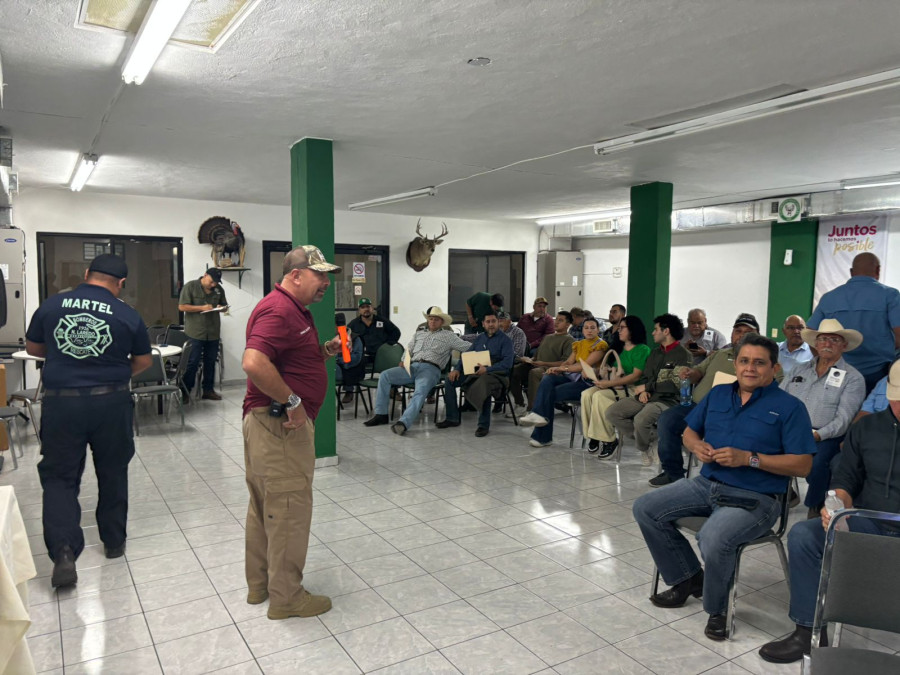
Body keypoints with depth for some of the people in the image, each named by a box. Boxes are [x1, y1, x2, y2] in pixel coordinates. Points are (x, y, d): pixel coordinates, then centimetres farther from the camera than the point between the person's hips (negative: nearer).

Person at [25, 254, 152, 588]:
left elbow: (33, 348, 13)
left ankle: (63, 552, -5)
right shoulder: (127, 315, -6)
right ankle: (114, 542, 28)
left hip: (61, 401, 0)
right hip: (112, 401, 0)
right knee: (113, 473, 16)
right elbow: (143, 361, 5)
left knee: (59, 476, 9)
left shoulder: (50, 305, -1)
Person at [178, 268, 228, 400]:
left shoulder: (219, 289, 8)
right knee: (193, 362, -2)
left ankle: (208, 390, 22)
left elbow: (224, 305, 18)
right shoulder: (190, 286, -5)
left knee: (210, 362, 11)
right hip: (195, 332, -5)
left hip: (213, 331, 5)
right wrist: (201, 308, -17)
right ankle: (185, 391, 8)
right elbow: (182, 307, -8)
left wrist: (222, 307, -6)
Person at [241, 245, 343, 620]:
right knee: (289, 509, 0)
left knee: (264, 506, 19)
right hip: (281, 424, -11)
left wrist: (325, 350, 9)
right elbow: (253, 363, -32)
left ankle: (260, 584, 33)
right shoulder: (278, 310, -19)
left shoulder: (295, 309, 15)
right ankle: (286, 597, 14)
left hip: (275, 422, 11)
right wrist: (292, 401, -24)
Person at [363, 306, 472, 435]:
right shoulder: (419, 334, 30)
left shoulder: (448, 336, 16)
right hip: (412, 367, 5)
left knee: (421, 390, -36)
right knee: (384, 376, -16)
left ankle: (403, 423, -50)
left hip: (431, 369, -5)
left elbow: (468, 347, 10)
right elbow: (408, 350, 24)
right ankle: (381, 414, -14)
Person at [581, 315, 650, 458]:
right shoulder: (620, 348, 22)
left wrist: (609, 383, -19)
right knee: (586, 394, -19)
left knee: (599, 396, -30)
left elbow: (636, 376, -14)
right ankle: (593, 436, -12)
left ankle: (608, 440, -20)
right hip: (614, 385, 7)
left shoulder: (643, 350, -4)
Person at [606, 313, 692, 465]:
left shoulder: (683, 355, -5)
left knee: (641, 419, -36)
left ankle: (643, 448, -4)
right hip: (646, 396, 8)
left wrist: (647, 387, -10)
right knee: (611, 412, -12)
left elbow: (675, 384, -15)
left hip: (666, 400, -7)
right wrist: (643, 390, -1)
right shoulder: (656, 352, 20)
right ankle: (643, 435, 3)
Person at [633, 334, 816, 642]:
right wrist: (697, 446, -3)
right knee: (645, 508, -6)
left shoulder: (789, 407, -4)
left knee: (713, 538, -34)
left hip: (754, 498, -6)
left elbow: (803, 465, -10)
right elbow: (689, 431, 22)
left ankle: (716, 609, -2)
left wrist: (748, 458, -18)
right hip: (707, 485, 7)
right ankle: (688, 578, 11)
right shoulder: (718, 394, 13)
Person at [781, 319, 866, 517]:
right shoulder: (800, 370, 19)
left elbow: (843, 419, -7)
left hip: (825, 437, -3)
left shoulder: (852, 378, 4)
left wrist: (817, 435, -22)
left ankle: (815, 507, -5)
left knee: (815, 462, -33)